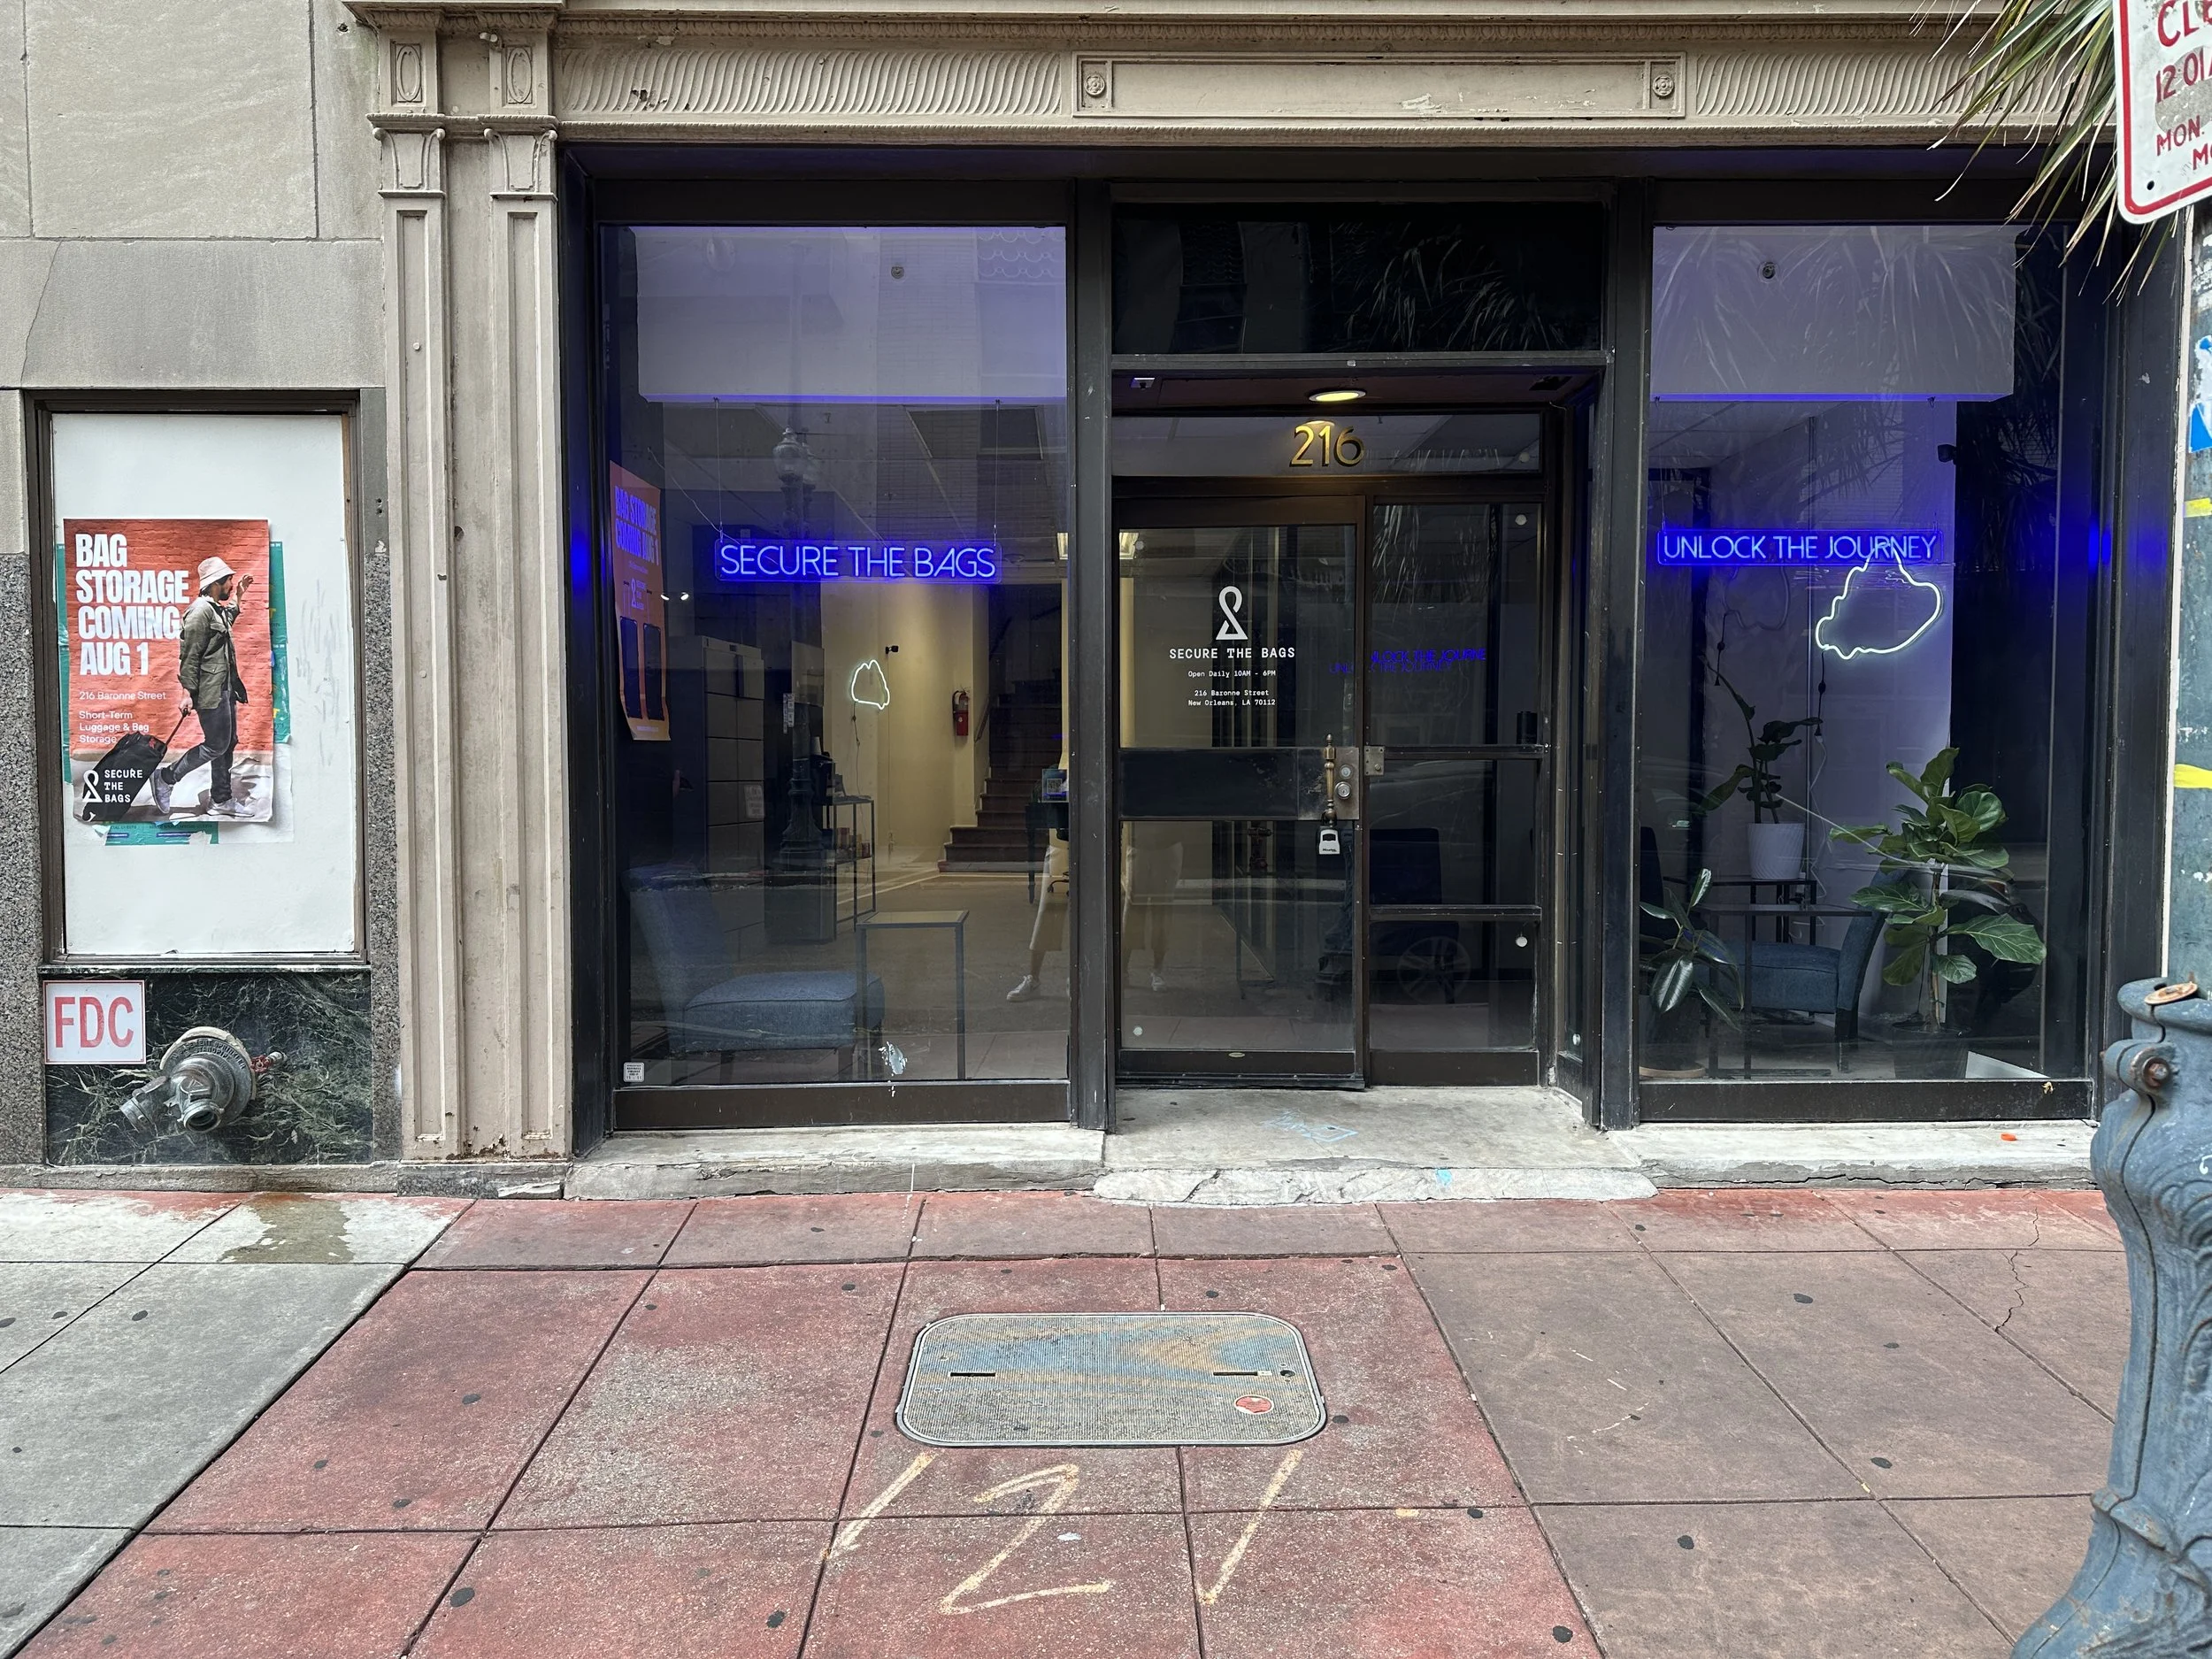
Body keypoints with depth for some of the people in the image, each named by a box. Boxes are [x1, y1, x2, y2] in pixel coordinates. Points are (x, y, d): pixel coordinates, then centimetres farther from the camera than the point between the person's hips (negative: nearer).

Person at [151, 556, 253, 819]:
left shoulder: (218, 609, 14)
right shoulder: (200, 611, -15)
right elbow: (189, 656, -18)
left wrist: (237, 598, 38)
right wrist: (188, 694, -20)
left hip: (225, 688, 10)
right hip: (210, 691, -10)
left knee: (228, 743, 11)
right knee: (216, 745, -6)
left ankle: (221, 800, 18)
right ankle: (166, 777, 9)